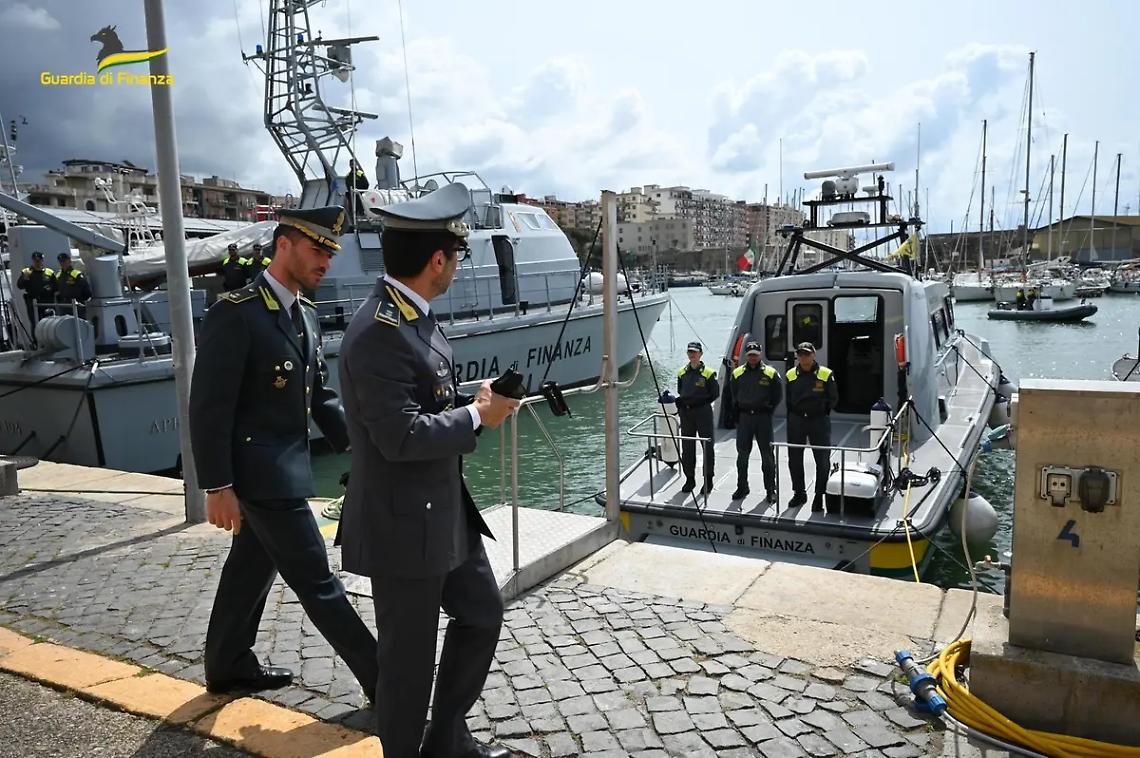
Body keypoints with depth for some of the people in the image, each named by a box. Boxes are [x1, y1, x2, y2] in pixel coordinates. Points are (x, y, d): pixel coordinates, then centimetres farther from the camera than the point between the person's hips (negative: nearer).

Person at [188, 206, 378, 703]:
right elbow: (209, 407, -19)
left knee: (252, 570, 21)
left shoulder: (305, 315, 9)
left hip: (285, 469, 9)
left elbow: (321, 397, 13)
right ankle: (380, 678, 9)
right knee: (315, 579, 0)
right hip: (261, 473, -9)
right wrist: (217, 487, -19)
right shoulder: (235, 313, -17)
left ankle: (229, 668, 38)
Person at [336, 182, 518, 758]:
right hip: (403, 523, -10)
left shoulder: (414, 315, 5)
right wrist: (477, 416, -17)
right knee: (408, 656, 8)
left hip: (446, 510, 10)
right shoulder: (378, 333, -25)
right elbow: (401, 436, -28)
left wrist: (473, 400, 3)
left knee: (482, 613, 22)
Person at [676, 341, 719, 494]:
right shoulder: (682, 372, 9)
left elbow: (714, 394, -4)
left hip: (703, 413, -4)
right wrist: (681, 402, 0)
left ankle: (708, 480, 11)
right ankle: (689, 479, 19)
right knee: (687, 447, 8)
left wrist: (700, 401, -15)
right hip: (686, 414, 4)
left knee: (707, 447, 2)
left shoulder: (708, 373, -5)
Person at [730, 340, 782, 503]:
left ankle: (770, 490, 11)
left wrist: (769, 409, 0)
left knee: (767, 454, 2)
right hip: (744, 417, 2)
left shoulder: (770, 373, -1)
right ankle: (742, 487, 19)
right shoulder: (737, 373, 6)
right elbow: (733, 395, 17)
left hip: (763, 417, -2)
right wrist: (737, 411, 9)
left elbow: (778, 395, 6)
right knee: (742, 454, 8)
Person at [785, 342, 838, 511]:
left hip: (819, 421, -3)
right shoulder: (791, 375, 4)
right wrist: (791, 415, 4)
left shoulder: (826, 374, -5)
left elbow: (833, 398, 3)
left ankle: (819, 496, 14)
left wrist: (823, 410, -5)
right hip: (796, 420, 3)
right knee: (794, 459, 9)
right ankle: (799, 493, 24)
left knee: (822, 460, 1)